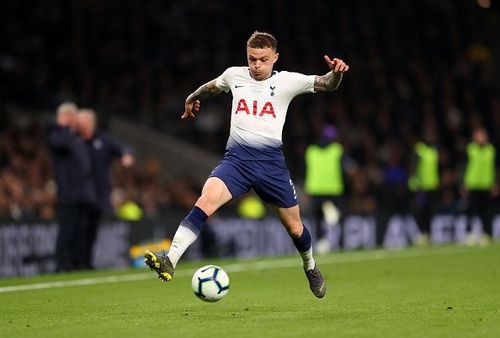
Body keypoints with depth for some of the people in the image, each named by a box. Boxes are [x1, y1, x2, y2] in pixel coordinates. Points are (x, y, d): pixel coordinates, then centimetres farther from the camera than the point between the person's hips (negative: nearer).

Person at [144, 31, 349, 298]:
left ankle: (310, 268, 41)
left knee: (294, 227, 10)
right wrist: (192, 99, 49)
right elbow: (211, 86, 32)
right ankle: (170, 261, -35)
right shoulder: (234, 75, 9)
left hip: (271, 161, 0)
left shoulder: (286, 81, 2)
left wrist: (336, 72, -26)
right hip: (237, 158, 0)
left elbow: (327, 85, -4)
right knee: (205, 202, -27)